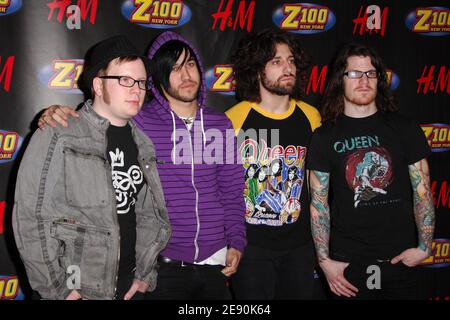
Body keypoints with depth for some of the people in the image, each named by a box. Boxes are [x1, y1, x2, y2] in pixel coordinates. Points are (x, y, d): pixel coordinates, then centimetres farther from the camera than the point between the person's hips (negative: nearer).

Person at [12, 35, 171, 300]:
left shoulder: (142, 145, 7)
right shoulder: (58, 137, -12)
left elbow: (149, 214, 11)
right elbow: (32, 218, -13)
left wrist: (146, 274, 4)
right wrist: (58, 289, -12)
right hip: (76, 290, -5)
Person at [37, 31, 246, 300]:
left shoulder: (221, 124, 4)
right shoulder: (140, 122, -8)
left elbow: (232, 191, 9)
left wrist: (236, 242, 3)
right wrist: (57, 114, -25)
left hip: (215, 262, 4)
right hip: (165, 262, -3)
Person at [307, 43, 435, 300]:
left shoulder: (404, 129, 2)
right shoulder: (325, 137, 0)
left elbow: (423, 192, 3)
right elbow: (319, 204, -1)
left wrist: (424, 247, -5)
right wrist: (324, 260, -6)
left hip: (401, 259, 1)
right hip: (348, 262, -1)